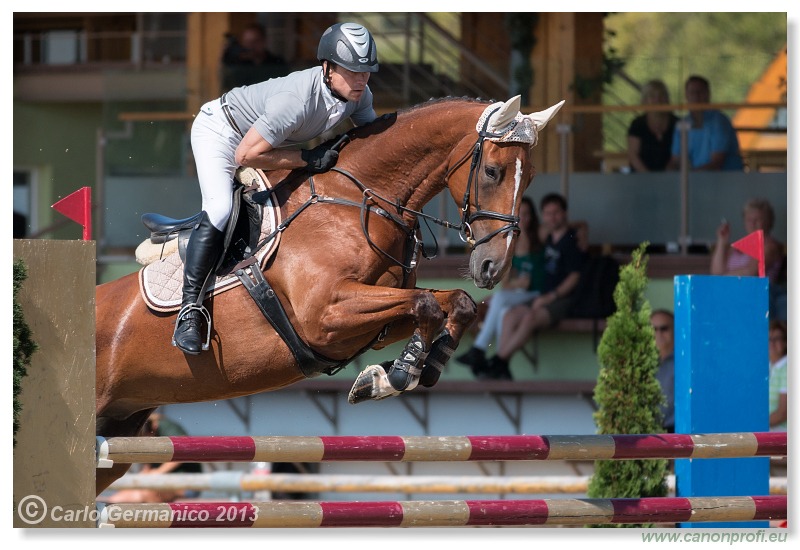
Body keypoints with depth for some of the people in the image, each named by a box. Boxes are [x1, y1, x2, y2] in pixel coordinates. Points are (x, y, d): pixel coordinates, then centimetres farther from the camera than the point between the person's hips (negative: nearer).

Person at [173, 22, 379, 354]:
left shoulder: (358, 95, -18)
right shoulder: (297, 100, -41)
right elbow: (246, 155, -39)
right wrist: (308, 160, -35)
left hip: (266, 137, 9)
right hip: (219, 132, -9)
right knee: (219, 210, -25)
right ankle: (190, 312, -25)